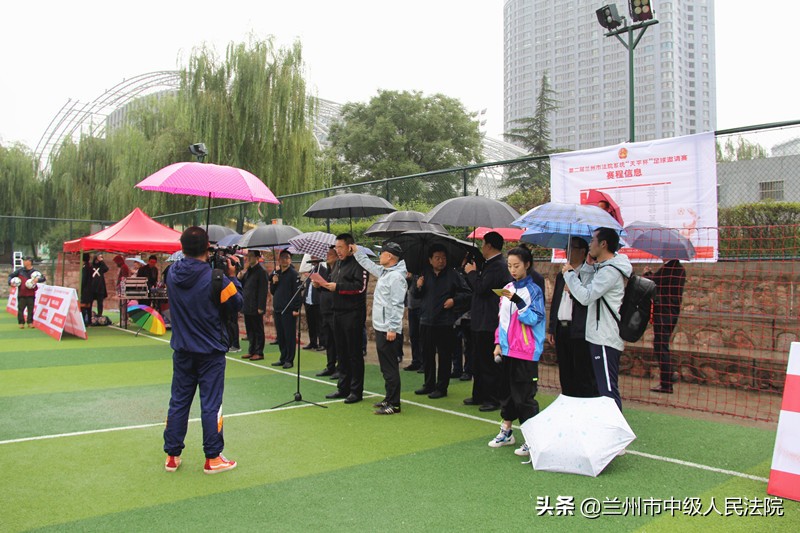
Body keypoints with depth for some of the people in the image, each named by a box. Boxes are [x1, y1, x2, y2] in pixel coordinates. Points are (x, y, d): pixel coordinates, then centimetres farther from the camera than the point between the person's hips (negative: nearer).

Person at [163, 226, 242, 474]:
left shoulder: (172, 274, -4)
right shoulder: (216, 277, -19)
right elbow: (236, 304, -8)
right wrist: (232, 277, 2)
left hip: (182, 350, 5)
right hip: (211, 351, -4)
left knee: (178, 401, 13)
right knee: (211, 404, 4)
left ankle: (172, 456, 22)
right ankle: (212, 458, 12)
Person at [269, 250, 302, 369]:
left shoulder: (294, 274, -7)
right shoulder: (276, 273, 15)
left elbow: (297, 292, -12)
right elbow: (272, 292, 20)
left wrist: (296, 308, -18)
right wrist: (273, 282, -1)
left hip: (289, 310, -7)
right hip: (277, 309, 7)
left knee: (289, 335, -3)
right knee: (280, 335, 11)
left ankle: (289, 360, 3)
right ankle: (283, 358, 20)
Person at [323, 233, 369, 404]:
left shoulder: (358, 263, -10)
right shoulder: (339, 264, 18)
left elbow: (361, 286, -21)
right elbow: (334, 286, 23)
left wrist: (338, 287, -17)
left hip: (353, 314, -9)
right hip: (338, 312, 9)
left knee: (355, 354, -2)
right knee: (342, 352, 14)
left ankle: (356, 391, 5)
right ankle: (343, 388, 23)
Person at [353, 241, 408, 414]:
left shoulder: (396, 276, -17)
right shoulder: (384, 272, 13)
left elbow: (397, 305, -21)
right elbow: (369, 265, 34)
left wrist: (393, 329, -22)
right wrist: (356, 252, 35)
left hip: (389, 330, -10)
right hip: (380, 328, 10)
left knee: (390, 368, -4)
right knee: (386, 366, 16)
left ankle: (394, 404, 2)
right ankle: (389, 399, 26)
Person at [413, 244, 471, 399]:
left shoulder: (453, 274, -4)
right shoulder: (425, 274, 8)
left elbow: (467, 294, -2)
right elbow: (417, 296, 15)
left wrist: (454, 301, -16)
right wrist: (418, 287, -5)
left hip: (445, 323, -4)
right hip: (426, 321, 4)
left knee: (444, 356, 2)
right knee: (427, 355, 13)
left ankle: (441, 387, 12)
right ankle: (429, 385, 27)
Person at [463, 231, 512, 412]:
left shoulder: (498, 266, -17)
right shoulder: (491, 264, 16)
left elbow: (482, 288, -24)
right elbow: (477, 288, 18)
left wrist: (471, 272, -10)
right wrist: (472, 273, 8)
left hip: (489, 323, -11)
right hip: (481, 322, 11)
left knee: (489, 363, -3)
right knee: (478, 361, 17)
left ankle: (493, 400, 5)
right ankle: (479, 395, 27)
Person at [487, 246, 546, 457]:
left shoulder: (533, 290, -7)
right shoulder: (507, 289, 10)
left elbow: (534, 319, -15)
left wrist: (517, 301, -24)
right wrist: (498, 343, 10)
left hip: (526, 351, -6)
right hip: (508, 349, 6)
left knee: (525, 395, -4)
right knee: (508, 391, 15)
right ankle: (506, 431, 28)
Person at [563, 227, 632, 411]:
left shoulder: (610, 271, -17)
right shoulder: (602, 267, 15)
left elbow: (585, 296, -22)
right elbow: (587, 287, 17)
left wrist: (569, 273, -11)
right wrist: (588, 265, 8)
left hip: (605, 340, -11)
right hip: (599, 336, 11)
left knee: (608, 389, -7)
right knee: (603, 387, 18)